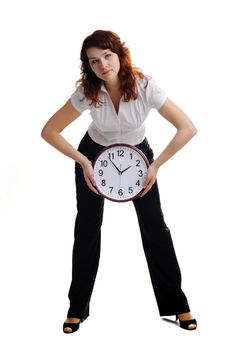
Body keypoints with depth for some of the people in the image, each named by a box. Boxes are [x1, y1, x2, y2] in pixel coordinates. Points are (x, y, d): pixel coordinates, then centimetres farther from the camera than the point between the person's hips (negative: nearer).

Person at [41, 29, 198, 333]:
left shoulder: (145, 86, -30)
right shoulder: (86, 92, -27)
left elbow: (187, 128, -28)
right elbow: (50, 131, -18)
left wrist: (157, 164, -27)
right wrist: (83, 162, -21)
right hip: (94, 153, 1)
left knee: (155, 226, -4)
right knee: (87, 228, 0)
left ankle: (177, 304, 10)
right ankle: (78, 308, 15)